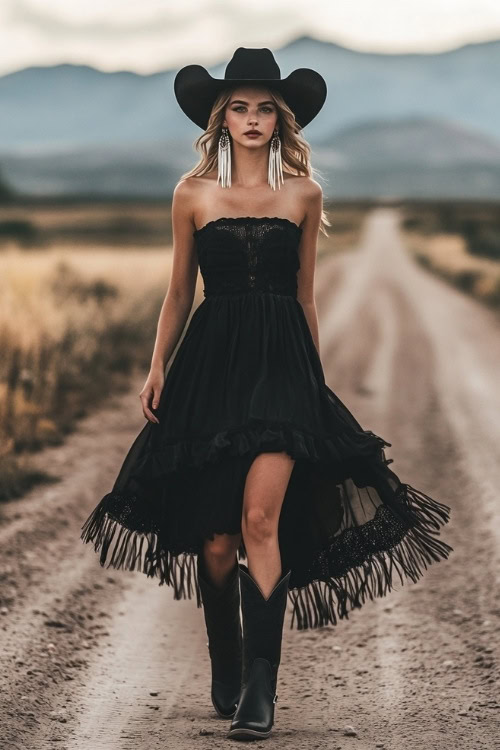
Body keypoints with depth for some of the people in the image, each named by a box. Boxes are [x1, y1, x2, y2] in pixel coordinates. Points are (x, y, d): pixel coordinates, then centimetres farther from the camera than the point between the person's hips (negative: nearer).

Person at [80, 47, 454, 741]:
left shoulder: (303, 193, 8)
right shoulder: (193, 193, 7)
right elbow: (179, 292, 12)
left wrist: (314, 374, 18)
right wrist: (158, 367, 2)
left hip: (282, 360, -1)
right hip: (211, 362, 1)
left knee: (260, 518, -19)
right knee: (216, 540, 1)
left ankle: (260, 686, -19)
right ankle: (225, 675, 22)